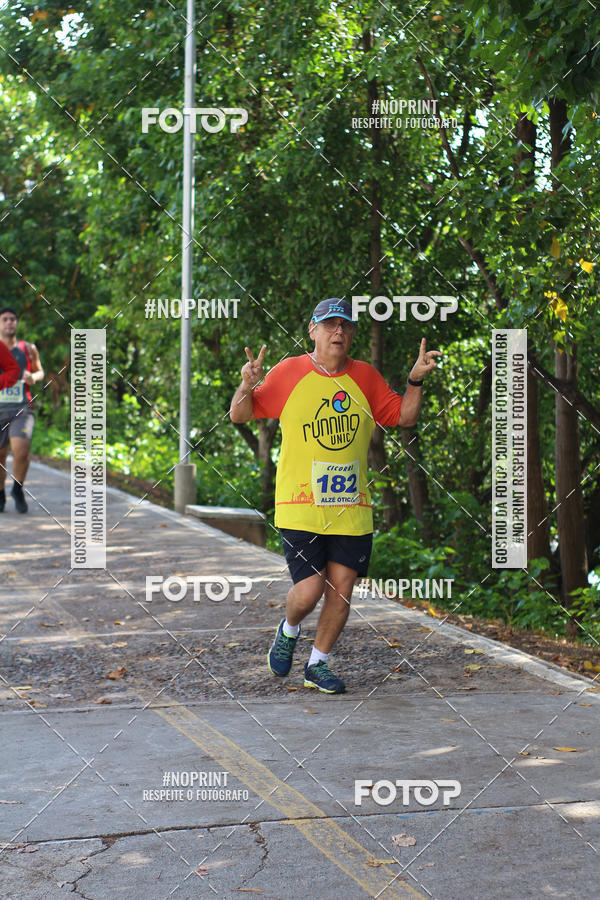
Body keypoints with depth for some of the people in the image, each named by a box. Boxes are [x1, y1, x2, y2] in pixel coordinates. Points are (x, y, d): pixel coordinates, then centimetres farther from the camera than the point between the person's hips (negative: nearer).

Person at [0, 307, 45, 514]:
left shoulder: (28, 349, 6)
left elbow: (39, 371, 21)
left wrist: (33, 377, -3)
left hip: (22, 409, -1)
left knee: (21, 451, -19)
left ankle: (18, 490, 6)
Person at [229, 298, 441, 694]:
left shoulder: (366, 377, 7)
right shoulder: (289, 373, -1)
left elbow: (404, 417, 15)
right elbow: (239, 416, 4)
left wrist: (416, 380, 0)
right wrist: (247, 385, -16)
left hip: (351, 508, 3)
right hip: (300, 507, -3)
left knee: (341, 590, 2)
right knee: (309, 591, -9)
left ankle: (318, 664, 22)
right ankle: (289, 631, 26)